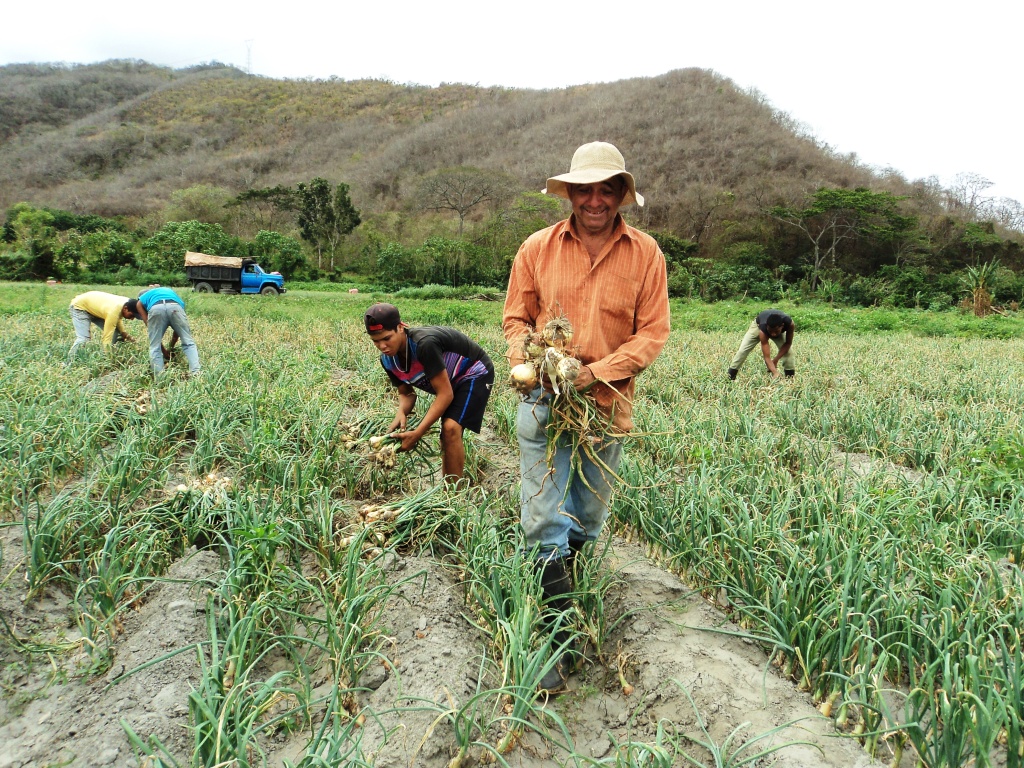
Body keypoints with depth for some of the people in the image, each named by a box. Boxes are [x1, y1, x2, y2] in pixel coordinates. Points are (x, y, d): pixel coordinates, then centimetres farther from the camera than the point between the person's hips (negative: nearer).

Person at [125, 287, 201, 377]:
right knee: (188, 343, 9)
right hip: (175, 306, 1)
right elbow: (178, 328, 42)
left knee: (154, 347, 13)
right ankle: (195, 374, -6)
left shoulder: (139, 302, 39)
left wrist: (163, 349, 32)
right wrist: (171, 348, 51)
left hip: (156, 308, -1)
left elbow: (149, 326, 29)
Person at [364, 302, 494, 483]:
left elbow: (445, 394, -32)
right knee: (447, 439, 12)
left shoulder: (424, 344, -38)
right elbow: (406, 392, 0)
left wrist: (417, 434, -34)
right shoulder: (388, 360, -13)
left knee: (451, 427, -25)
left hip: (475, 374, -8)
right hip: (451, 381, 8)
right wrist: (401, 413, -25)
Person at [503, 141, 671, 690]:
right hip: (544, 403, -1)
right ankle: (563, 641, 8)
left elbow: (653, 332, -3)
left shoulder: (645, 254, -1)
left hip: (608, 405, 1)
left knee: (588, 519, 16)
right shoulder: (537, 248, 0)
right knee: (544, 522, -5)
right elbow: (515, 319, 7)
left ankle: (561, 583, 45)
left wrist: (595, 372, -15)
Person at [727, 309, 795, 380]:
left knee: (787, 349, -16)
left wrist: (775, 360, -29)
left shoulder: (789, 323, -42)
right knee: (743, 350, -13)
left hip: (778, 328, 3)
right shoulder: (763, 329, -46)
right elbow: (767, 357, -46)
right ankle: (730, 378, -5)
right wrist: (775, 373, -60)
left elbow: (788, 343, -22)